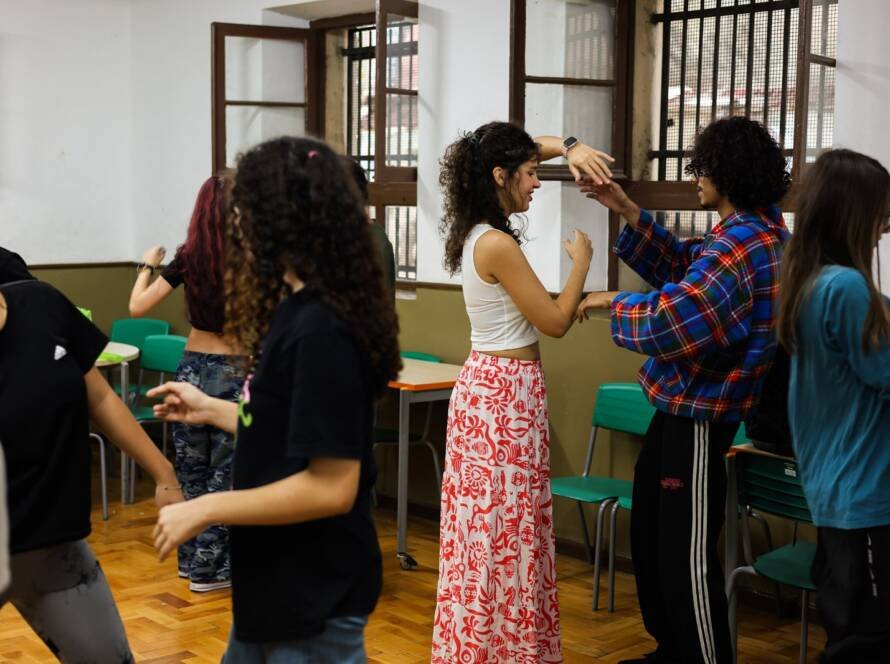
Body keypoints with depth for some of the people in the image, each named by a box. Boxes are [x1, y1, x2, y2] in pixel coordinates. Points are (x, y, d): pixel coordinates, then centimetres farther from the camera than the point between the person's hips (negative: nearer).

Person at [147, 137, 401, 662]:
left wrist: (206, 509, -21)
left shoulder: (319, 332, -25)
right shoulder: (299, 312, 4)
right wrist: (211, 409, 18)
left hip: (315, 596, -9)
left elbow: (332, 486, -27)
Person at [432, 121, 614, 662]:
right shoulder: (498, 245, -21)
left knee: (488, 529, 16)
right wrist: (581, 263, -2)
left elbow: (524, 148, 21)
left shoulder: (476, 232, 7)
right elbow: (555, 322, -15)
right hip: (507, 394, -10)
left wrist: (569, 147, 4)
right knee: (506, 534, -1)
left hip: (487, 385, 10)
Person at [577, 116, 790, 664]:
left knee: (686, 557, -3)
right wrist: (630, 214, 10)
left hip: (699, 416, -11)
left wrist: (613, 303, -11)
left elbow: (669, 320, -29)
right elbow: (682, 268, 18)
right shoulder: (752, 231, 9)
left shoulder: (742, 244, -24)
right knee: (651, 537, 22)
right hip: (684, 404, 11)